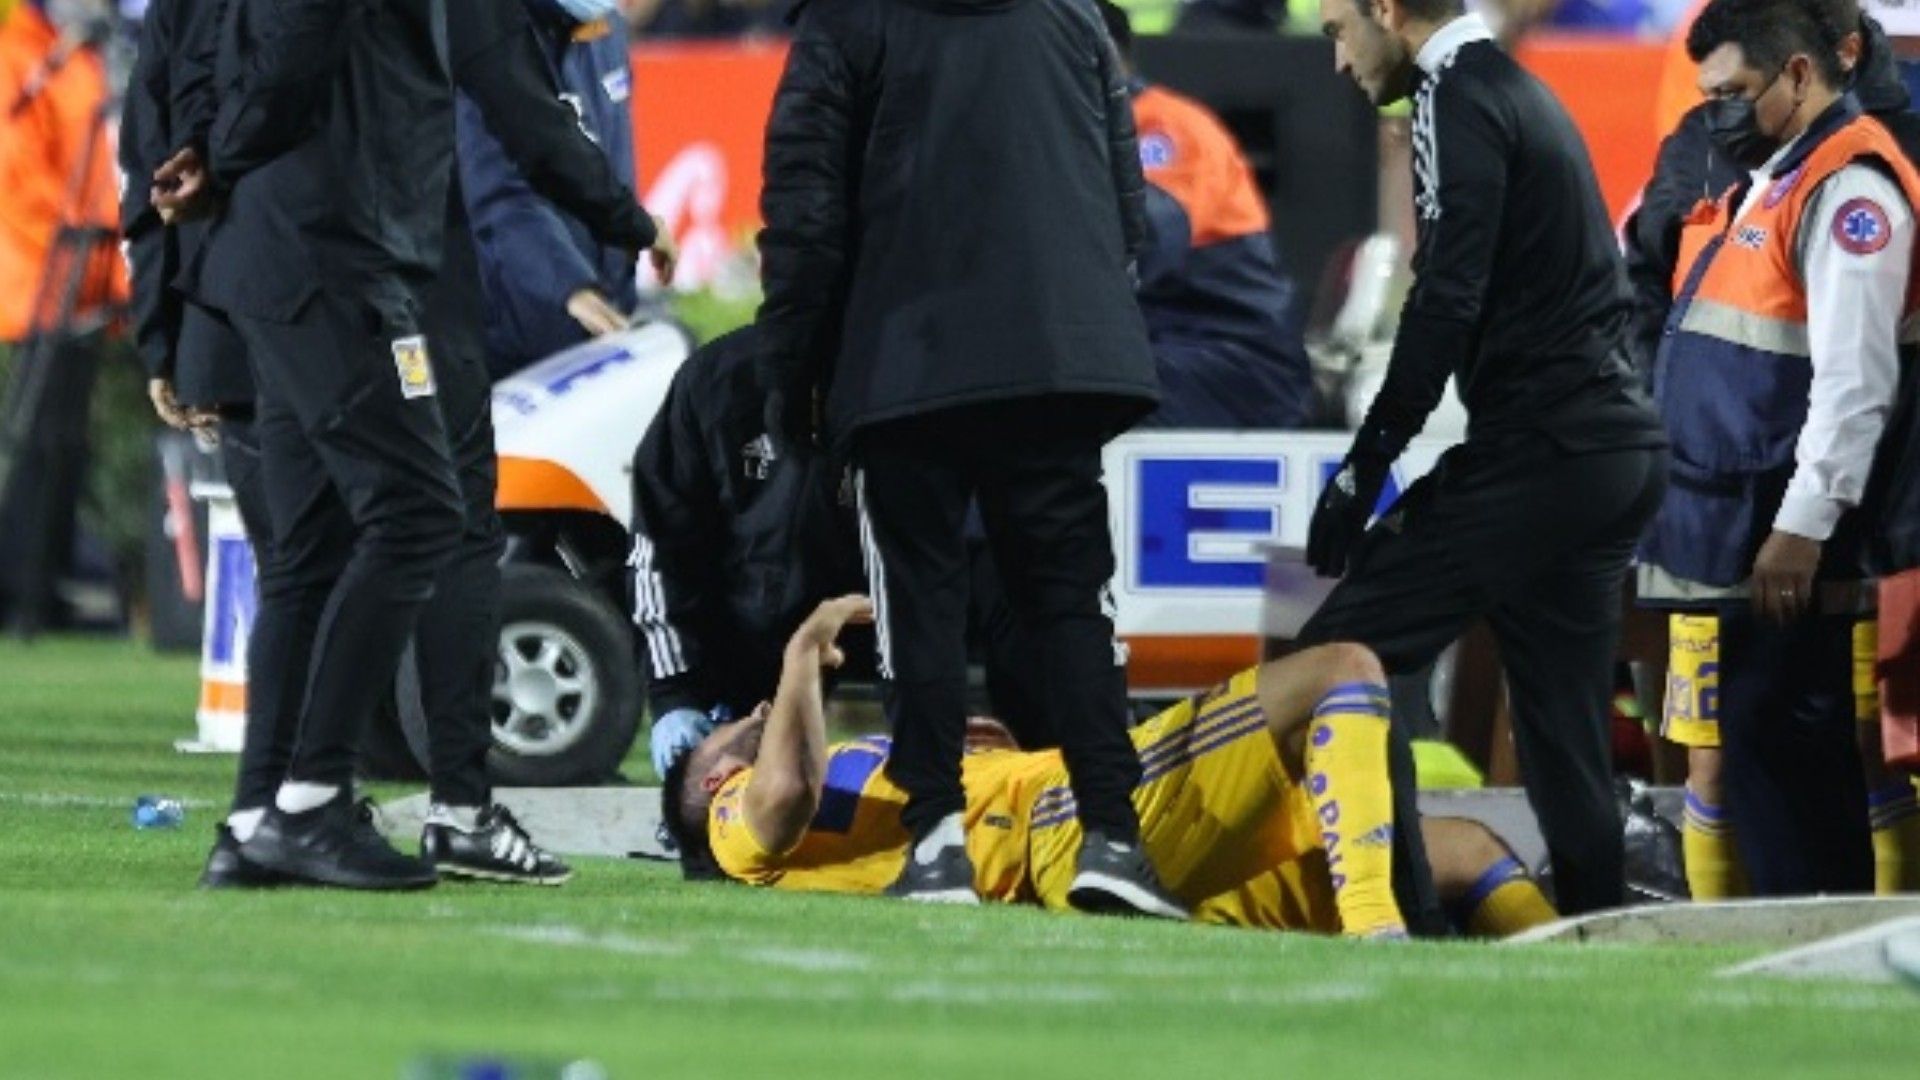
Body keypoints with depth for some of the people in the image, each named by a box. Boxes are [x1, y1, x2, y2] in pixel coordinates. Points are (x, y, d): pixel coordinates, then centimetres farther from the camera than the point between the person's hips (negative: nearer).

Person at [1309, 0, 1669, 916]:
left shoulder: (1459, 98, -6)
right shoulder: (1523, 94, 22)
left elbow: (1449, 301, -16)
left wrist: (1365, 465, -13)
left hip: (1536, 453, -10)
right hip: (1621, 448, 10)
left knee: (1340, 659, -8)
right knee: (1563, 726, 11)